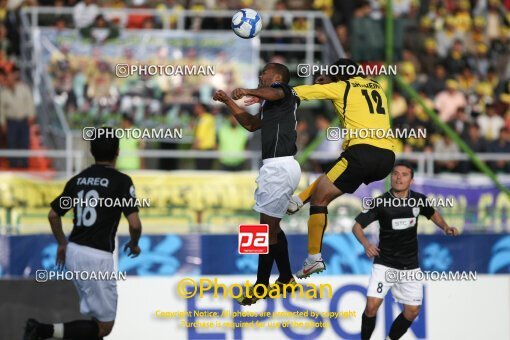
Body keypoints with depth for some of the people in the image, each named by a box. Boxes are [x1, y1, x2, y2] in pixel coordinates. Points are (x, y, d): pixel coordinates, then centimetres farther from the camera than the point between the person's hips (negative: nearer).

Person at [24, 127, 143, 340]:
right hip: (97, 258, -7)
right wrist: (134, 244, 5)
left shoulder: (78, 179, 8)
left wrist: (62, 244, 30)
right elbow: (135, 224, -16)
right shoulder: (121, 181, -9)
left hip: (74, 252, 7)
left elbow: (53, 215, 15)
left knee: (99, 318, 22)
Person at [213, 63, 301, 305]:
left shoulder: (282, 89, -4)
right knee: (273, 226, 19)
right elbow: (251, 124, 36)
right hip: (279, 166, 10)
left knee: (268, 227, -5)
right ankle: (286, 278, 27)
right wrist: (228, 102, 32)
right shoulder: (273, 101, 24)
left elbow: (273, 93, -30)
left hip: (279, 166, -10)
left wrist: (248, 92, -45)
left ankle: (261, 286, -1)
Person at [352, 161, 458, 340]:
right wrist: (365, 243, -29)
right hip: (385, 263, -3)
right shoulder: (381, 202, -14)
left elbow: (432, 213, 18)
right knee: (372, 305, -17)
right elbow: (357, 226, -10)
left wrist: (445, 227, -1)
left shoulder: (418, 200, -4)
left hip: (410, 265, 3)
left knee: (412, 311, 4)